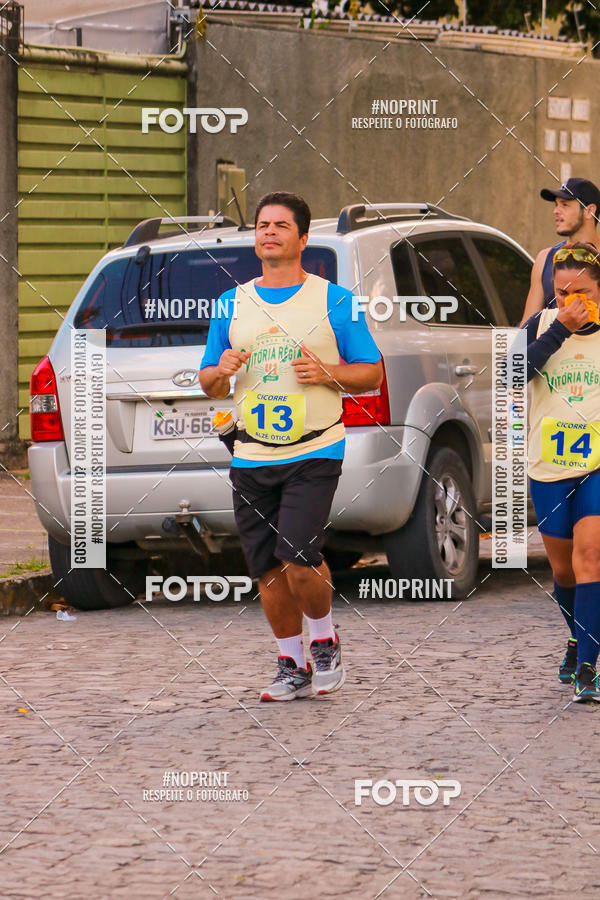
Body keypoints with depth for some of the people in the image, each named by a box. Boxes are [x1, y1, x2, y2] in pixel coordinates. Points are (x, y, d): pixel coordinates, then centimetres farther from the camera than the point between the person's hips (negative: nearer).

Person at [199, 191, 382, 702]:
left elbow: (373, 373, 4)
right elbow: (208, 385, 16)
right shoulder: (232, 304, 11)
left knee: (299, 560, -16)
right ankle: (292, 668, 19)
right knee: (268, 569, 4)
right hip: (252, 458, 4)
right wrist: (220, 372, -7)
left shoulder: (335, 302, 1)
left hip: (314, 453, -4)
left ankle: (325, 643, 10)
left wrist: (327, 373, -15)